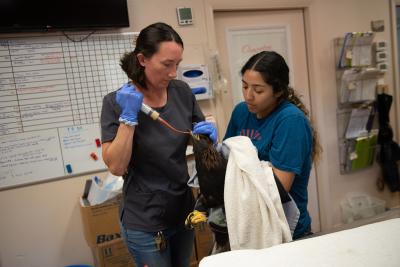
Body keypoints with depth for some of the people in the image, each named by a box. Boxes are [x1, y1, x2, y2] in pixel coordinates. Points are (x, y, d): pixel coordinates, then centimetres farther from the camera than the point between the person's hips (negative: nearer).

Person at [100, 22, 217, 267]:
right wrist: (129, 117, -26)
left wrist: (209, 133, -15)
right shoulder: (116, 102, -14)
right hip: (145, 222, -4)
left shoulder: (182, 92, -6)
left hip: (184, 210, 5)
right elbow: (116, 166, -18)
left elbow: (201, 139, 7)